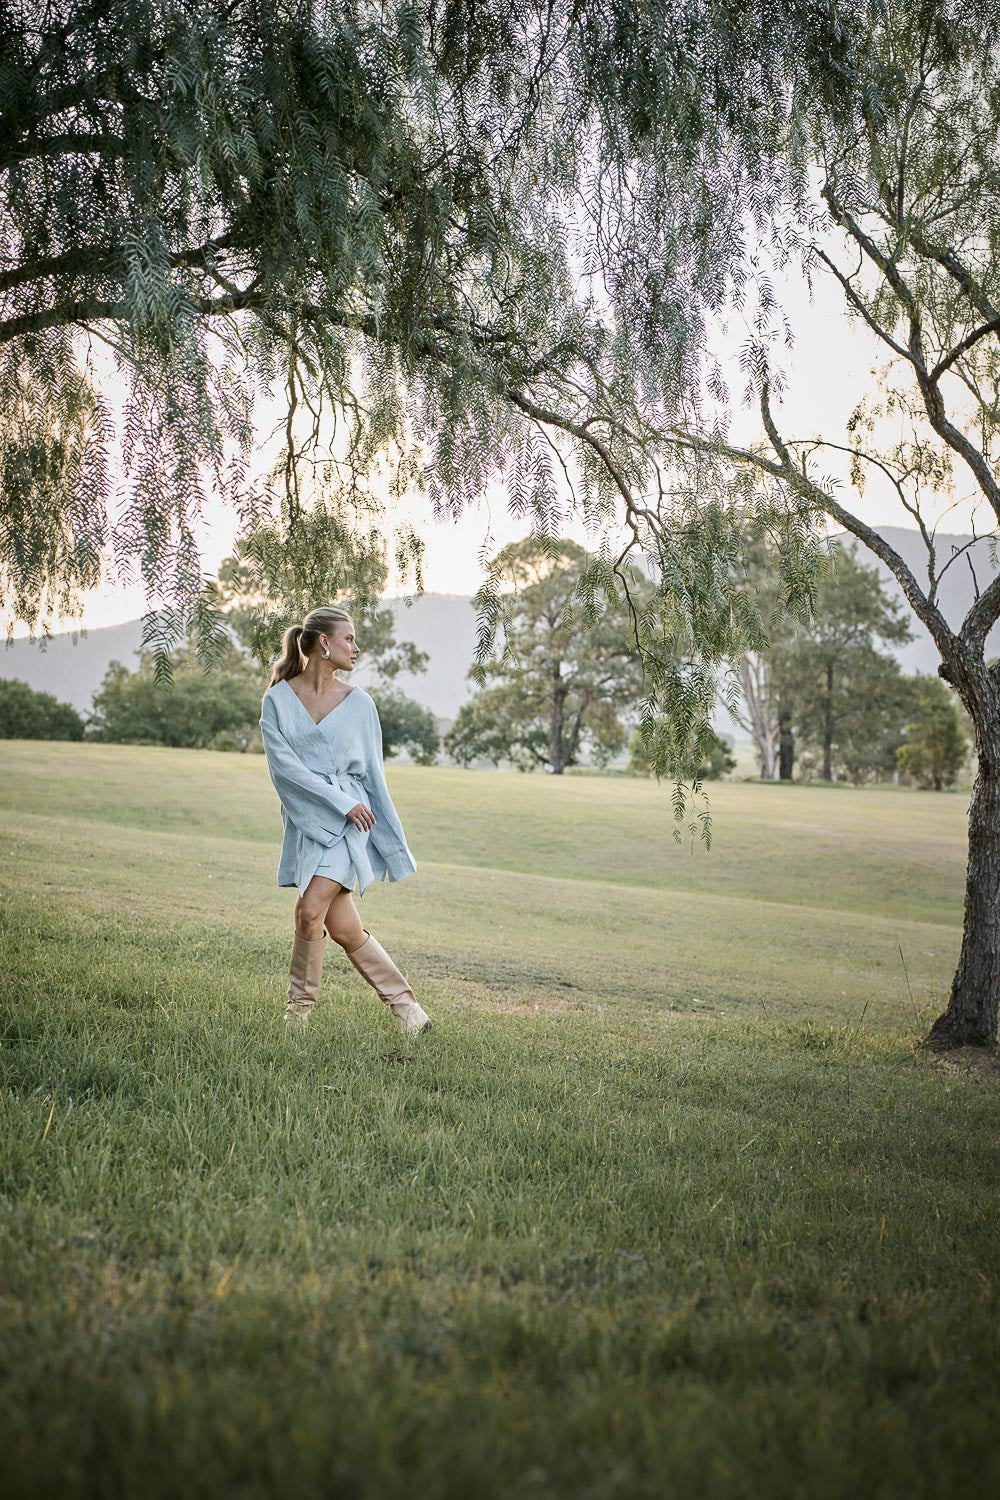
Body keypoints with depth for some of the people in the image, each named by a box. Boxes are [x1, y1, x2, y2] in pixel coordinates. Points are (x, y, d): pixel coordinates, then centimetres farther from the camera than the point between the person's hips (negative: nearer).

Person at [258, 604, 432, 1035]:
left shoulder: (359, 703, 5)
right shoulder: (278, 700, 1)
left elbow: (372, 774, 10)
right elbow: (284, 764, -9)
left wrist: (390, 841, 10)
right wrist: (341, 800, -14)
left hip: (349, 821, -1)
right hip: (306, 822, 1)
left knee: (311, 909, -17)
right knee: (343, 928, 0)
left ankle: (300, 1007, 2)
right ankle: (404, 1005, 14)